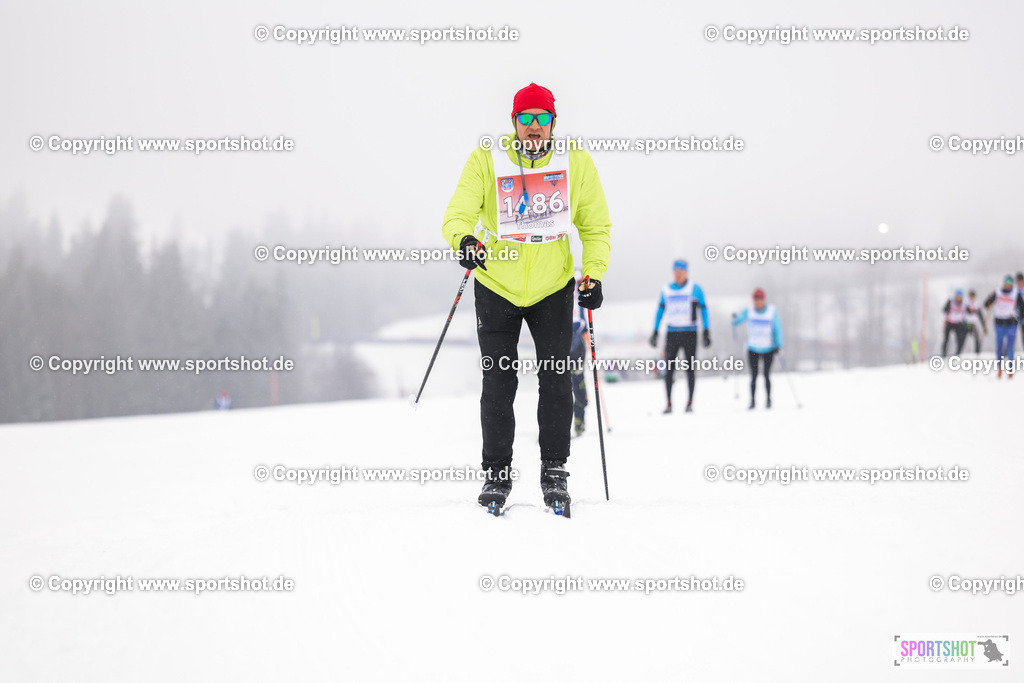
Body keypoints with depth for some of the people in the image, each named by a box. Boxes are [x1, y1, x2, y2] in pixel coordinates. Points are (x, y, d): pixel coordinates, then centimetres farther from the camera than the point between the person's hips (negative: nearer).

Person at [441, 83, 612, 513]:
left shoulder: (576, 163, -6)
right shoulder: (486, 160, -10)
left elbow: (596, 225, 2)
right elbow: (459, 212, -17)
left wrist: (594, 274, -9)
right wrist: (463, 240, -39)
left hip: (554, 287, 1)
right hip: (497, 287, -1)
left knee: (556, 380, -5)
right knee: (498, 384, 0)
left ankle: (554, 469, 10)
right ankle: (497, 473, 13)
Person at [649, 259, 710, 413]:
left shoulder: (695, 289, 0)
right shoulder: (666, 290, 8)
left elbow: (703, 310, 2)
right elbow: (660, 310, 14)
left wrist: (706, 331, -3)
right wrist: (655, 332, 10)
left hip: (689, 332, -2)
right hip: (672, 333, 2)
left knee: (690, 368, -1)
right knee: (669, 368, -4)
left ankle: (690, 402, 6)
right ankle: (669, 403, -1)